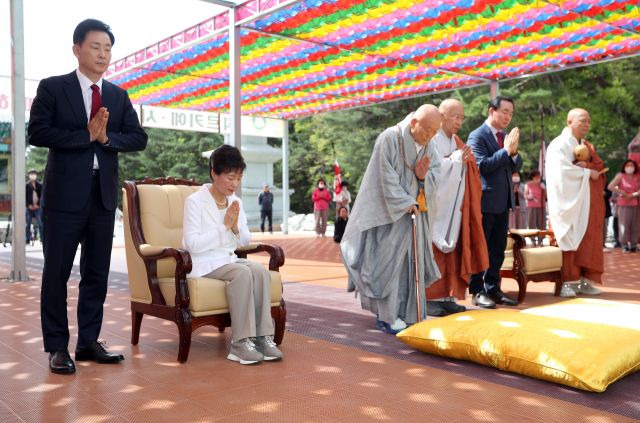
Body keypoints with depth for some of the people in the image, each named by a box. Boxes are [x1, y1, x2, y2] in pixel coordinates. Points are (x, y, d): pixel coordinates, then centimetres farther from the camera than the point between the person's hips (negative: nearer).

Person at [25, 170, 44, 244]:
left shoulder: (39, 185, 4)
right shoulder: (26, 185, 4)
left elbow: (42, 196, 3)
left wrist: (38, 204, -7)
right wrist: (29, 205, -7)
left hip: (37, 207, -1)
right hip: (29, 207, 1)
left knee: (40, 224, -3)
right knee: (28, 224, 5)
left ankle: (42, 239, 0)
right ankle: (28, 240, 11)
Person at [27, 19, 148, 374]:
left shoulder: (119, 96, 13)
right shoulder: (52, 88, 1)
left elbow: (139, 139, 6)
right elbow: (37, 133, -10)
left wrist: (107, 137, -11)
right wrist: (86, 135, -15)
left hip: (104, 194, 4)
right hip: (65, 194, -4)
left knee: (97, 272, 8)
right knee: (57, 272, 1)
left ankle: (89, 341, 19)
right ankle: (57, 347, 11)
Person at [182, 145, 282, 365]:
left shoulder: (236, 202, 10)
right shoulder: (195, 201, -9)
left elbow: (244, 242, 14)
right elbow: (192, 244, -19)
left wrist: (236, 227, -9)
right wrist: (224, 226, -17)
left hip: (229, 259, 6)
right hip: (204, 264, -6)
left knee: (261, 270, -23)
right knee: (242, 273, -32)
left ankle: (263, 336, -24)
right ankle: (240, 343, -30)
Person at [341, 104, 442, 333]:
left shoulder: (429, 146, 3)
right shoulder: (389, 138, -16)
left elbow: (435, 173, 6)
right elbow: (387, 179, -18)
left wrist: (424, 176, -16)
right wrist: (406, 204, -16)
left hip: (415, 213, 7)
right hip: (390, 212, -6)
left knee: (411, 262, 8)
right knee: (388, 261, -5)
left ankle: (406, 312, 18)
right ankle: (387, 316, 3)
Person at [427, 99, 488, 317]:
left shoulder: (457, 143, 16)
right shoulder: (431, 140, -7)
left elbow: (466, 175, 15)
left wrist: (464, 160, -6)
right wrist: (455, 160, -17)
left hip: (453, 208, 7)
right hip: (434, 206, -7)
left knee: (452, 251, 7)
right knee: (434, 253, -4)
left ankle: (446, 297, 13)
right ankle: (430, 299, 3)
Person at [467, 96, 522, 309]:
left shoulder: (506, 137, 14)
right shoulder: (477, 136, -9)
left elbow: (516, 167, 12)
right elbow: (482, 165, -19)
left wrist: (514, 152, -7)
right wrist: (505, 150, -17)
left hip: (503, 201, 8)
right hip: (485, 200, -8)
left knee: (498, 249, 12)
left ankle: (493, 289, 20)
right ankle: (477, 291, 6)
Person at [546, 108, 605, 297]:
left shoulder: (588, 146, 21)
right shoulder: (559, 145, -3)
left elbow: (600, 167, 8)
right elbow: (562, 171, -16)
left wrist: (587, 164, -12)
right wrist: (588, 172, -7)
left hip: (588, 203, 7)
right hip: (570, 202, -7)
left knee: (588, 241, 2)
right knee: (569, 240, -8)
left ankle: (584, 280, 6)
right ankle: (567, 281, -6)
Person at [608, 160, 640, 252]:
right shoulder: (620, 176, 2)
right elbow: (610, 186, -8)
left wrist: (632, 195, -12)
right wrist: (622, 193, -6)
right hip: (623, 204, -3)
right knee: (624, 224, -6)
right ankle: (625, 245, -1)